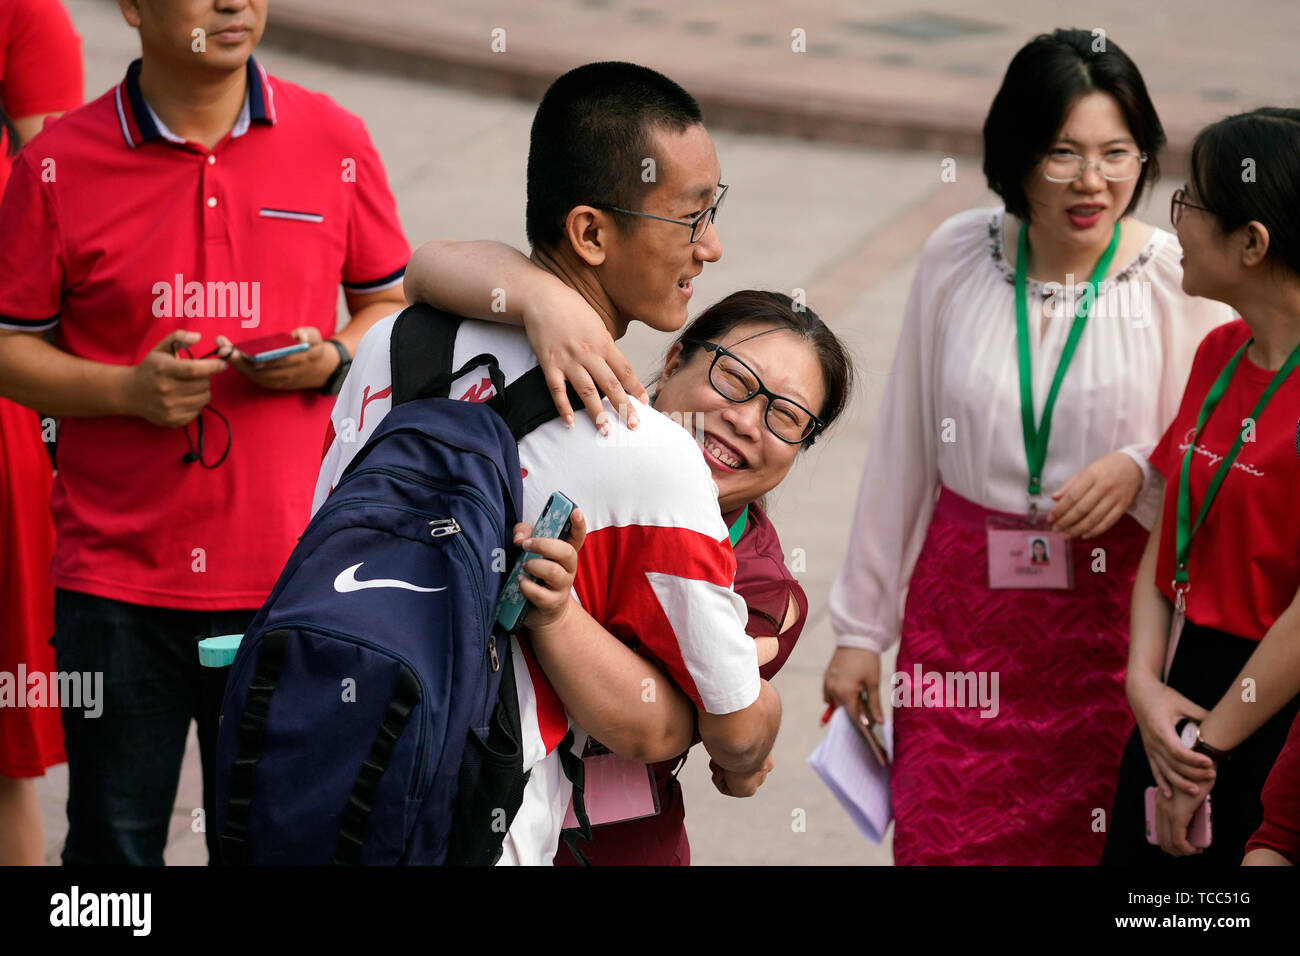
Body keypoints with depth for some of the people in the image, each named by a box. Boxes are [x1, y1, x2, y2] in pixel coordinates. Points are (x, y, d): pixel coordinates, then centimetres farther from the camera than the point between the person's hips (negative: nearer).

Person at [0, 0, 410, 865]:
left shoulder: (334, 143, 3)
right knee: (113, 839, 5)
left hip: (287, 572, 1)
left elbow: (392, 303, 14)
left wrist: (331, 361, -7)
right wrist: (126, 388, -13)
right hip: (116, 577, -1)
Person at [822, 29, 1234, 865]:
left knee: (1088, 844, 4)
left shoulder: (1177, 281, -9)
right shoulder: (958, 258, -2)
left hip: (1109, 616, -2)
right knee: (938, 840, 2)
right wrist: (861, 625, 11)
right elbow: (902, 451, 7)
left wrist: (1140, 470, -22)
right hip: (961, 605, 2)